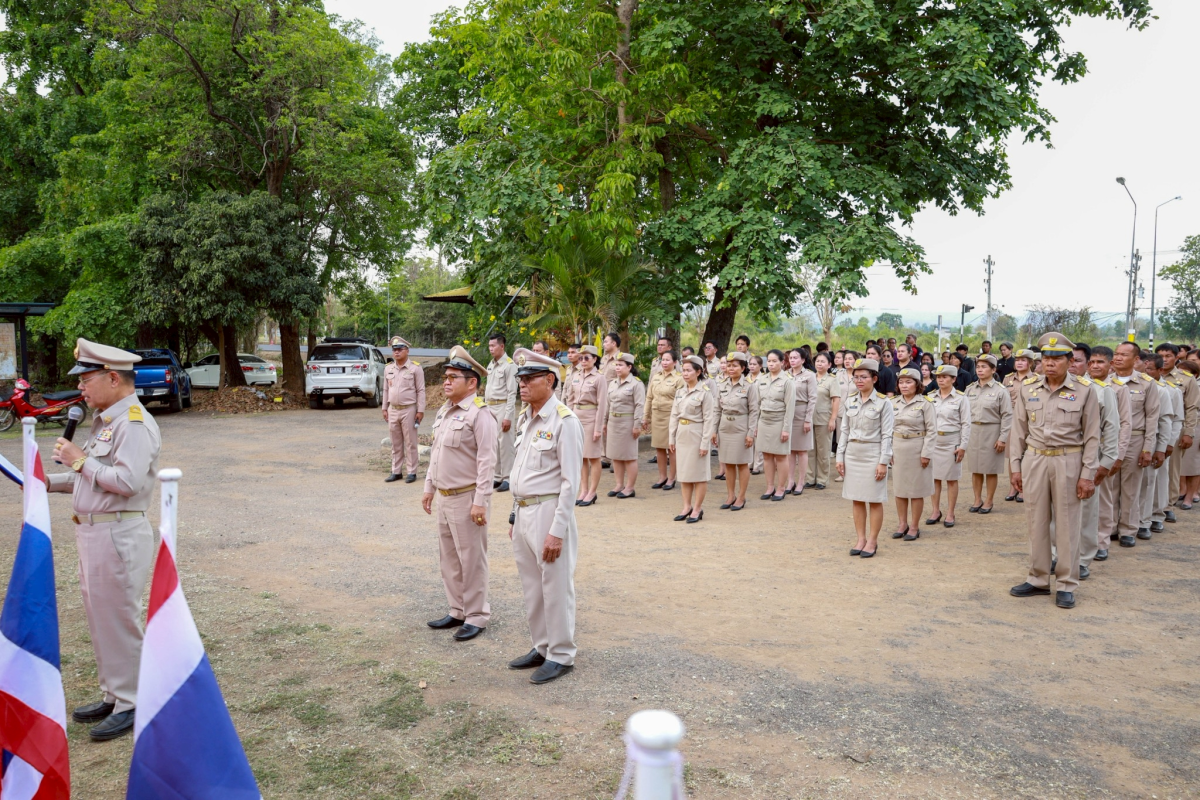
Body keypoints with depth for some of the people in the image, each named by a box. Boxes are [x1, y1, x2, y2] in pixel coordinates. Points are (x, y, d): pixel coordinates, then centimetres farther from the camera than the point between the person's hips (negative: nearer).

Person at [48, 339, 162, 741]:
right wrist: (50, 481, 9)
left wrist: (81, 461, -16)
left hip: (119, 536, -10)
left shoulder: (135, 424, -17)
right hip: (93, 533, 10)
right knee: (100, 620, 18)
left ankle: (130, 706, 12)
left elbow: (127, 481, -27)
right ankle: (113, 696, 32)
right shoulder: (105, 421, 14)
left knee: (120, 621, -1)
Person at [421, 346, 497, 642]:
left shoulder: (479, 414, -15)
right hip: (443, 497, 9)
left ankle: (476, 616, 15)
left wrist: (480, 501, -21)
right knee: (448, 558, 17)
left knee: (472, 560, 2)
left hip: (467, 498, -9)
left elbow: (487, 461, -18)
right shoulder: (443, 412, 12)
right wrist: (429, 488, 17)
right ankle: (457, 611, 30)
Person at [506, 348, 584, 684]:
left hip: (549, 512, -8)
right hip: (523, 513, 8)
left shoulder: (565, 422, -14)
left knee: (556, 587, 3)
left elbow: (570, 482, -16)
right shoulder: (524, 419, 11)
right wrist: (514, 515, 17)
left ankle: (561, 655, 17)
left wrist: (557, 531, -19)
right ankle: (541, 646, 31)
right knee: (531, 587, 17)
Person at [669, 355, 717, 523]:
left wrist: (705, 443, -16)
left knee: (698, 473, 2)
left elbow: (709, 419, -12)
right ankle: (687, 507, 20)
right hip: (682, 435, 6)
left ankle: (697, 509, 10)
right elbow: (674, 416, 11)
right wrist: (672, 438, 9)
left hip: (696, 435, -6)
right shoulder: (680, 392, 8)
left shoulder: (705, 392, -10)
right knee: (683, 472, 11)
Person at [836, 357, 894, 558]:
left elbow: (886, 434, -9)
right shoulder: (850, 402, 6)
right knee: (857, 499, 9)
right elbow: (845, 431, 9)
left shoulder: (883, 402, -7)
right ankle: (861, 539, 18)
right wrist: (840, 456, 5)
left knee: (874, 500, 3)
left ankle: (872, 541, 12)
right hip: (853, 454, 5)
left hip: (873, 454, -5)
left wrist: (883, 462, -13)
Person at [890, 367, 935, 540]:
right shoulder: (894, 402, 4)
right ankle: (902, 524, 22)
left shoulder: (925, 403, -8)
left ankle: (914, 526, 14)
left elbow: (931, 430, -9)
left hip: (917, 448, -4)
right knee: (899, 488, 10)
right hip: (898, 448, 4)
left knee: (916, 489, 4)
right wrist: (889, 450, 3)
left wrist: (926, 453, -13)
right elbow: (889, 427, 8)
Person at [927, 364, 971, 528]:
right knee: (934, 478, 7)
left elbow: (966, 424, -5)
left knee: (951, 479, 5)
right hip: (932, 442, 3)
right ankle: (936, 512, 17)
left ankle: (950, 514, 13)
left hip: (951, 442, -3)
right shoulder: (931, 397, 5)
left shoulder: (961, 398, -4)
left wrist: (963, 446, -10)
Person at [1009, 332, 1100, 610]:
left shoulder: (1084, 390, -5)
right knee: (1037, 521, 10)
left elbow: (1092, 436, -3)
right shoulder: (1028, 388, 3)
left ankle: (1066, 585, 15)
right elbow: (1019, 430, 7)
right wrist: (1016, 466, 4)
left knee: (1067, 523, 4)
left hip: (1068, 462, -3)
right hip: (1034, 460, 3)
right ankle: (1038, 580, 21)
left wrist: (1088, 474, -6)